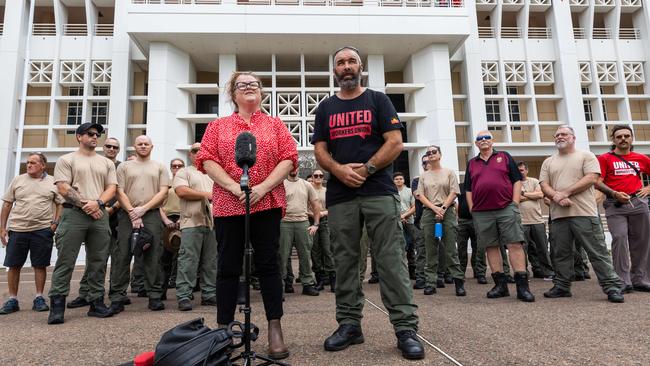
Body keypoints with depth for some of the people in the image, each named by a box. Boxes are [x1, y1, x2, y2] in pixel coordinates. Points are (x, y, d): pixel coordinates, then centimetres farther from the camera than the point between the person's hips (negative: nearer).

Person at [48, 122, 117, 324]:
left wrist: (97, 203, -10)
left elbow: (111, 188, 8)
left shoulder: (107, 163, 17)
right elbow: (63, 188, -4)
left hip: (99, 215, 4)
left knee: (98, 262, 5)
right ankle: (57, 305, 2)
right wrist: (84, 205, -10)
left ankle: (96, 302, 11)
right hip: (73, 214, -3)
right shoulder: (66, 160, 6)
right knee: (65, 261, -4)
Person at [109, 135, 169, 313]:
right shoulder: (124, 166, 14)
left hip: (152, 215, 0)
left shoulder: (159, 168, 14)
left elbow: (163, 192, 3)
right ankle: (117, 298, 3)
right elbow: (120, 192, 4)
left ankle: (155, 296, 4)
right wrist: (132, 212, -9)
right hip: (128, 215, 0)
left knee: (152, 257, 0)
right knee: (122, 257, -2)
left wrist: (143, 208, -8)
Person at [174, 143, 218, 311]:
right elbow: (181, 191, -10)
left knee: (211, 262, 7)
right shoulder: (183, 172, 7)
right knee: (188, 261, -8)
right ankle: (183, 296, -3)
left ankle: (209, 294, 13)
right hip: (192, 222, -5)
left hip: (212, 222, 5)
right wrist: (206, 194, -8)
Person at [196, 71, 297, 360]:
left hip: (267, 203, 0)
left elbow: (288, 159, 0)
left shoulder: (275, 125, 12)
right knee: (228, 267, 5)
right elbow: (207, 160, 1)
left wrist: (263, 187, -13)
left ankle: (275, 330, 8)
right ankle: (223, 330, 15)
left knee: (267, 264, 1)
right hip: (228, 205, 1)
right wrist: (234, 187, -13)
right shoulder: (218, 126, 13)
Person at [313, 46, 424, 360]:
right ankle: (349, 324, 16)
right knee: (344, 261, 6)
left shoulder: (378, 100, 10)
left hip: (379, 191, -3)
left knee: (391, 259, -5)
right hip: (340, 196, 3)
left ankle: (405, 328, 0)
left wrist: (365, 170, -12)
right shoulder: (325, 108, 17)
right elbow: (320, 151, 9)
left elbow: (395, 142, -1)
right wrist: (339, 170, -11)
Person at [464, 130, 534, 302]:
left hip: (506, 209, -2)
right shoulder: (471, 164, 17)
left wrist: (515, 202, -4)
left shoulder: (505, 157, 12)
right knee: (491, 247, 4)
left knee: (515, 244, -8)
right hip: (481, 213, 3)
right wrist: (472, 209, 6)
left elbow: (517, 180, 7)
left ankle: (522, 286, -7)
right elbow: (468, 189, 16)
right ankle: (501, 285, 11)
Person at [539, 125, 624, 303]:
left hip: (584, 213, -4)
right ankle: (562, 286, 17)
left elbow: (591, 178, -8)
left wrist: (565, 192, -14)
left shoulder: (586, 156, 7)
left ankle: (612, 286, 4)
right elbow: (544, 186, 8)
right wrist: (558, 198, -12)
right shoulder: (548, 162, 18)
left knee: (597, 252, -3)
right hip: (558, 215, 4)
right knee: (561, 253, 9)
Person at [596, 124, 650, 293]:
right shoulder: (605, 159, 3)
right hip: (615, 205, -4)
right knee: (619, 238, -14)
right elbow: (598, 182, -5)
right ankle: (623, 281, -8)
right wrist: (614, 193, -17)